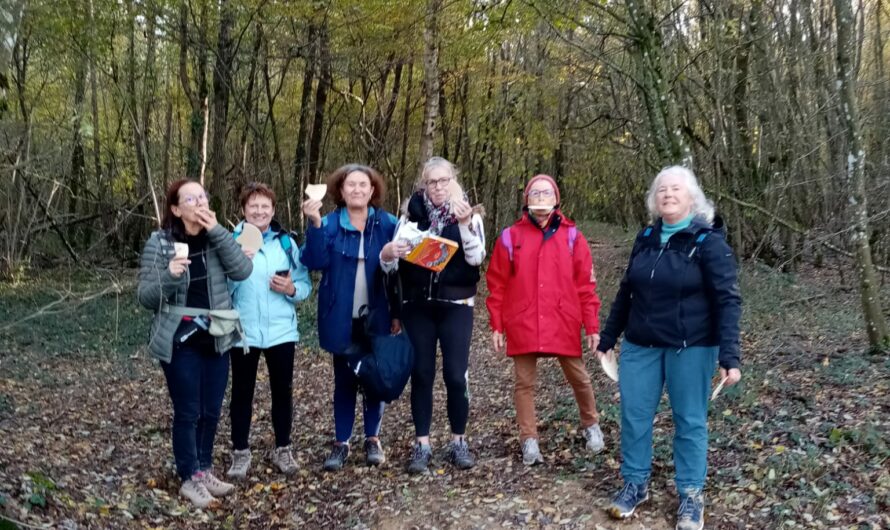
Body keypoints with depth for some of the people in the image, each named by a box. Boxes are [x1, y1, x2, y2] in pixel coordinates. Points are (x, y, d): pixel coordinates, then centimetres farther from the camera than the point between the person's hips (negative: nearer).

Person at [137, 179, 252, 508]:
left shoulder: (217, 238, 4)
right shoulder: (159, 243, -7)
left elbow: (243, 270, -12)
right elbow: (146, 297, -8)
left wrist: (217, 231, -18)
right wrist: (170, 276, -28)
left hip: (216, 339, 4)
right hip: (180, 341, -4)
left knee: (211, 411, 12)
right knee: (188, 412, 2)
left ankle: (204, 470, 29)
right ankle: (190, 478, 17)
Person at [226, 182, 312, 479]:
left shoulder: (286, 242, 4)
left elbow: (305, 285, 5)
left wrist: (291, 289, -15)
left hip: (281, 330, 2)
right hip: (243, 331, -2)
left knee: (282, 390, 12)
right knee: (242, 391, 10)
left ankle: (283, 449, 27)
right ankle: (240, 452, 24)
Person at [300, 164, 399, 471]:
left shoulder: (388, 224, 0)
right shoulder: (329, 224, 0)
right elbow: (315, 262, -15)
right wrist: (314, 224, -26)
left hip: (377, 316, 0)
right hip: (342, 318, 0)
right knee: (344, 380, 8)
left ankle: (373, 439, 23)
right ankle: (341, 443, 17)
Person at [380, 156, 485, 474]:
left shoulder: (468, 215, 2)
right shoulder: (411, 215, 5)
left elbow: (476, 257, -12)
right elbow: (392, 263, 1)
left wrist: (464, 223, -26)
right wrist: (388, 254, -22)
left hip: (456, 306, -1)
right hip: (417, 307, 2)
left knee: (456, 375, -3)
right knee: (421, 374, 4)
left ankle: (458, 442, 14)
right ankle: (422, 445, 13)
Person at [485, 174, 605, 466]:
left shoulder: (571, 236, 2)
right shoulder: (510, 237, 2)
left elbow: (586, 285, 2)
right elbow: (497, 285, 3)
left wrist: (592, 326, 0)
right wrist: (497, 326, 0)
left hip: (564, 324, 0)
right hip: (523, 325, 0)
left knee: (579, 378, 12)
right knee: (524, 382, 6)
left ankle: (590, 425, 38)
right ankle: (529, 440, 20)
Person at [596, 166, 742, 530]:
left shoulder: (708, 240, -8)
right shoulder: (646, 239, 8)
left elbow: (727, 301, -13)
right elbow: (626, 292, 15)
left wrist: (729, 355, -22)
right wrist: (607, 338, 16)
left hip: (691, 347, -4)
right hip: (640, 345, 5)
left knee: (690, 420, 6)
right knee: (634, 415, 7)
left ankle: (691, 495, 20)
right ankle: (635, 484, 24)